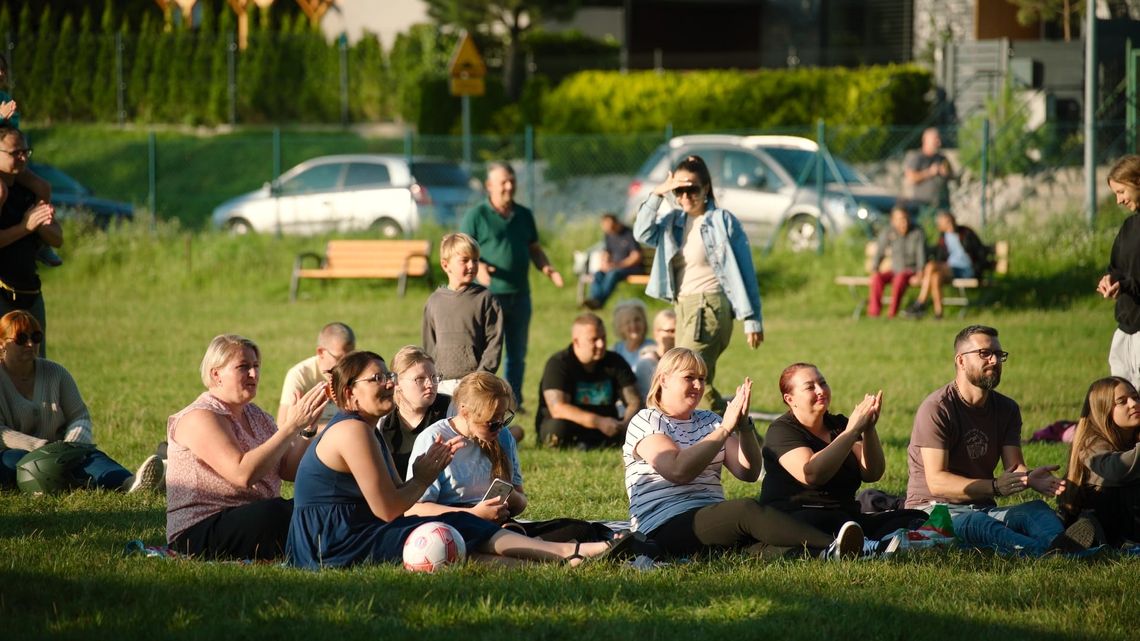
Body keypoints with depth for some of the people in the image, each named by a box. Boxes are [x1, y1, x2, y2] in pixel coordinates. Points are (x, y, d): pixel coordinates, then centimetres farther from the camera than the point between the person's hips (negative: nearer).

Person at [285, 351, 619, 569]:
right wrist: (423, 478, 0)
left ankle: (567, 551, -8)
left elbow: (396, 497, 15)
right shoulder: (353, 432, -15)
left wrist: (428, 469, 0)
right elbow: (387, 510, -17)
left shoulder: (370, 434, 20)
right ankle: (564, 558, -17)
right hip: (334, 546, -10)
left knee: (459, 525, -1)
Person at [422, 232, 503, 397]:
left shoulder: (485, 299, 0)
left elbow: (494, 342, -3)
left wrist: (482, 375, -11)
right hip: (442, 382, 3)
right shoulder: (434, 301, 10)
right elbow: (429, 345, 15)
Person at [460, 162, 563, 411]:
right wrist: (478, 267, -26)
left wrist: (546, 268, 0)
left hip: (519, 294, 6)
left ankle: (514, 401, 22)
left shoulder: (524, 215, 12)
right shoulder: (476, 215, -4)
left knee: (517, 354, 12)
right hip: (489, 294, -6)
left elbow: (534, 248, 19)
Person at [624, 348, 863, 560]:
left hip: (713, 522, 6)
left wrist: (743, 426, -5)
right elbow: (678, 471, -16)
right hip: (664, 529, -6)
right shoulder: (645, 422, 3)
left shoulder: (708, 421, 22)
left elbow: (749, 472, 10)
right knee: (745, 510, -33)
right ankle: (831, 545, -52)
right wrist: (725, 429, -13)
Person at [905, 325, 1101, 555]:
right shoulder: (937, 409, -10)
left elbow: (1014, 466, 1)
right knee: (977, 524, -39)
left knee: (1036, 509, -25)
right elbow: (937, 481, -19)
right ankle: (1046, 552, -67)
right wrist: (994, 487, -32)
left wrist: (1030, 478, -26)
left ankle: (1057, 541, -61)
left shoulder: (1006, 409, 12)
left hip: (983, 508, 6)